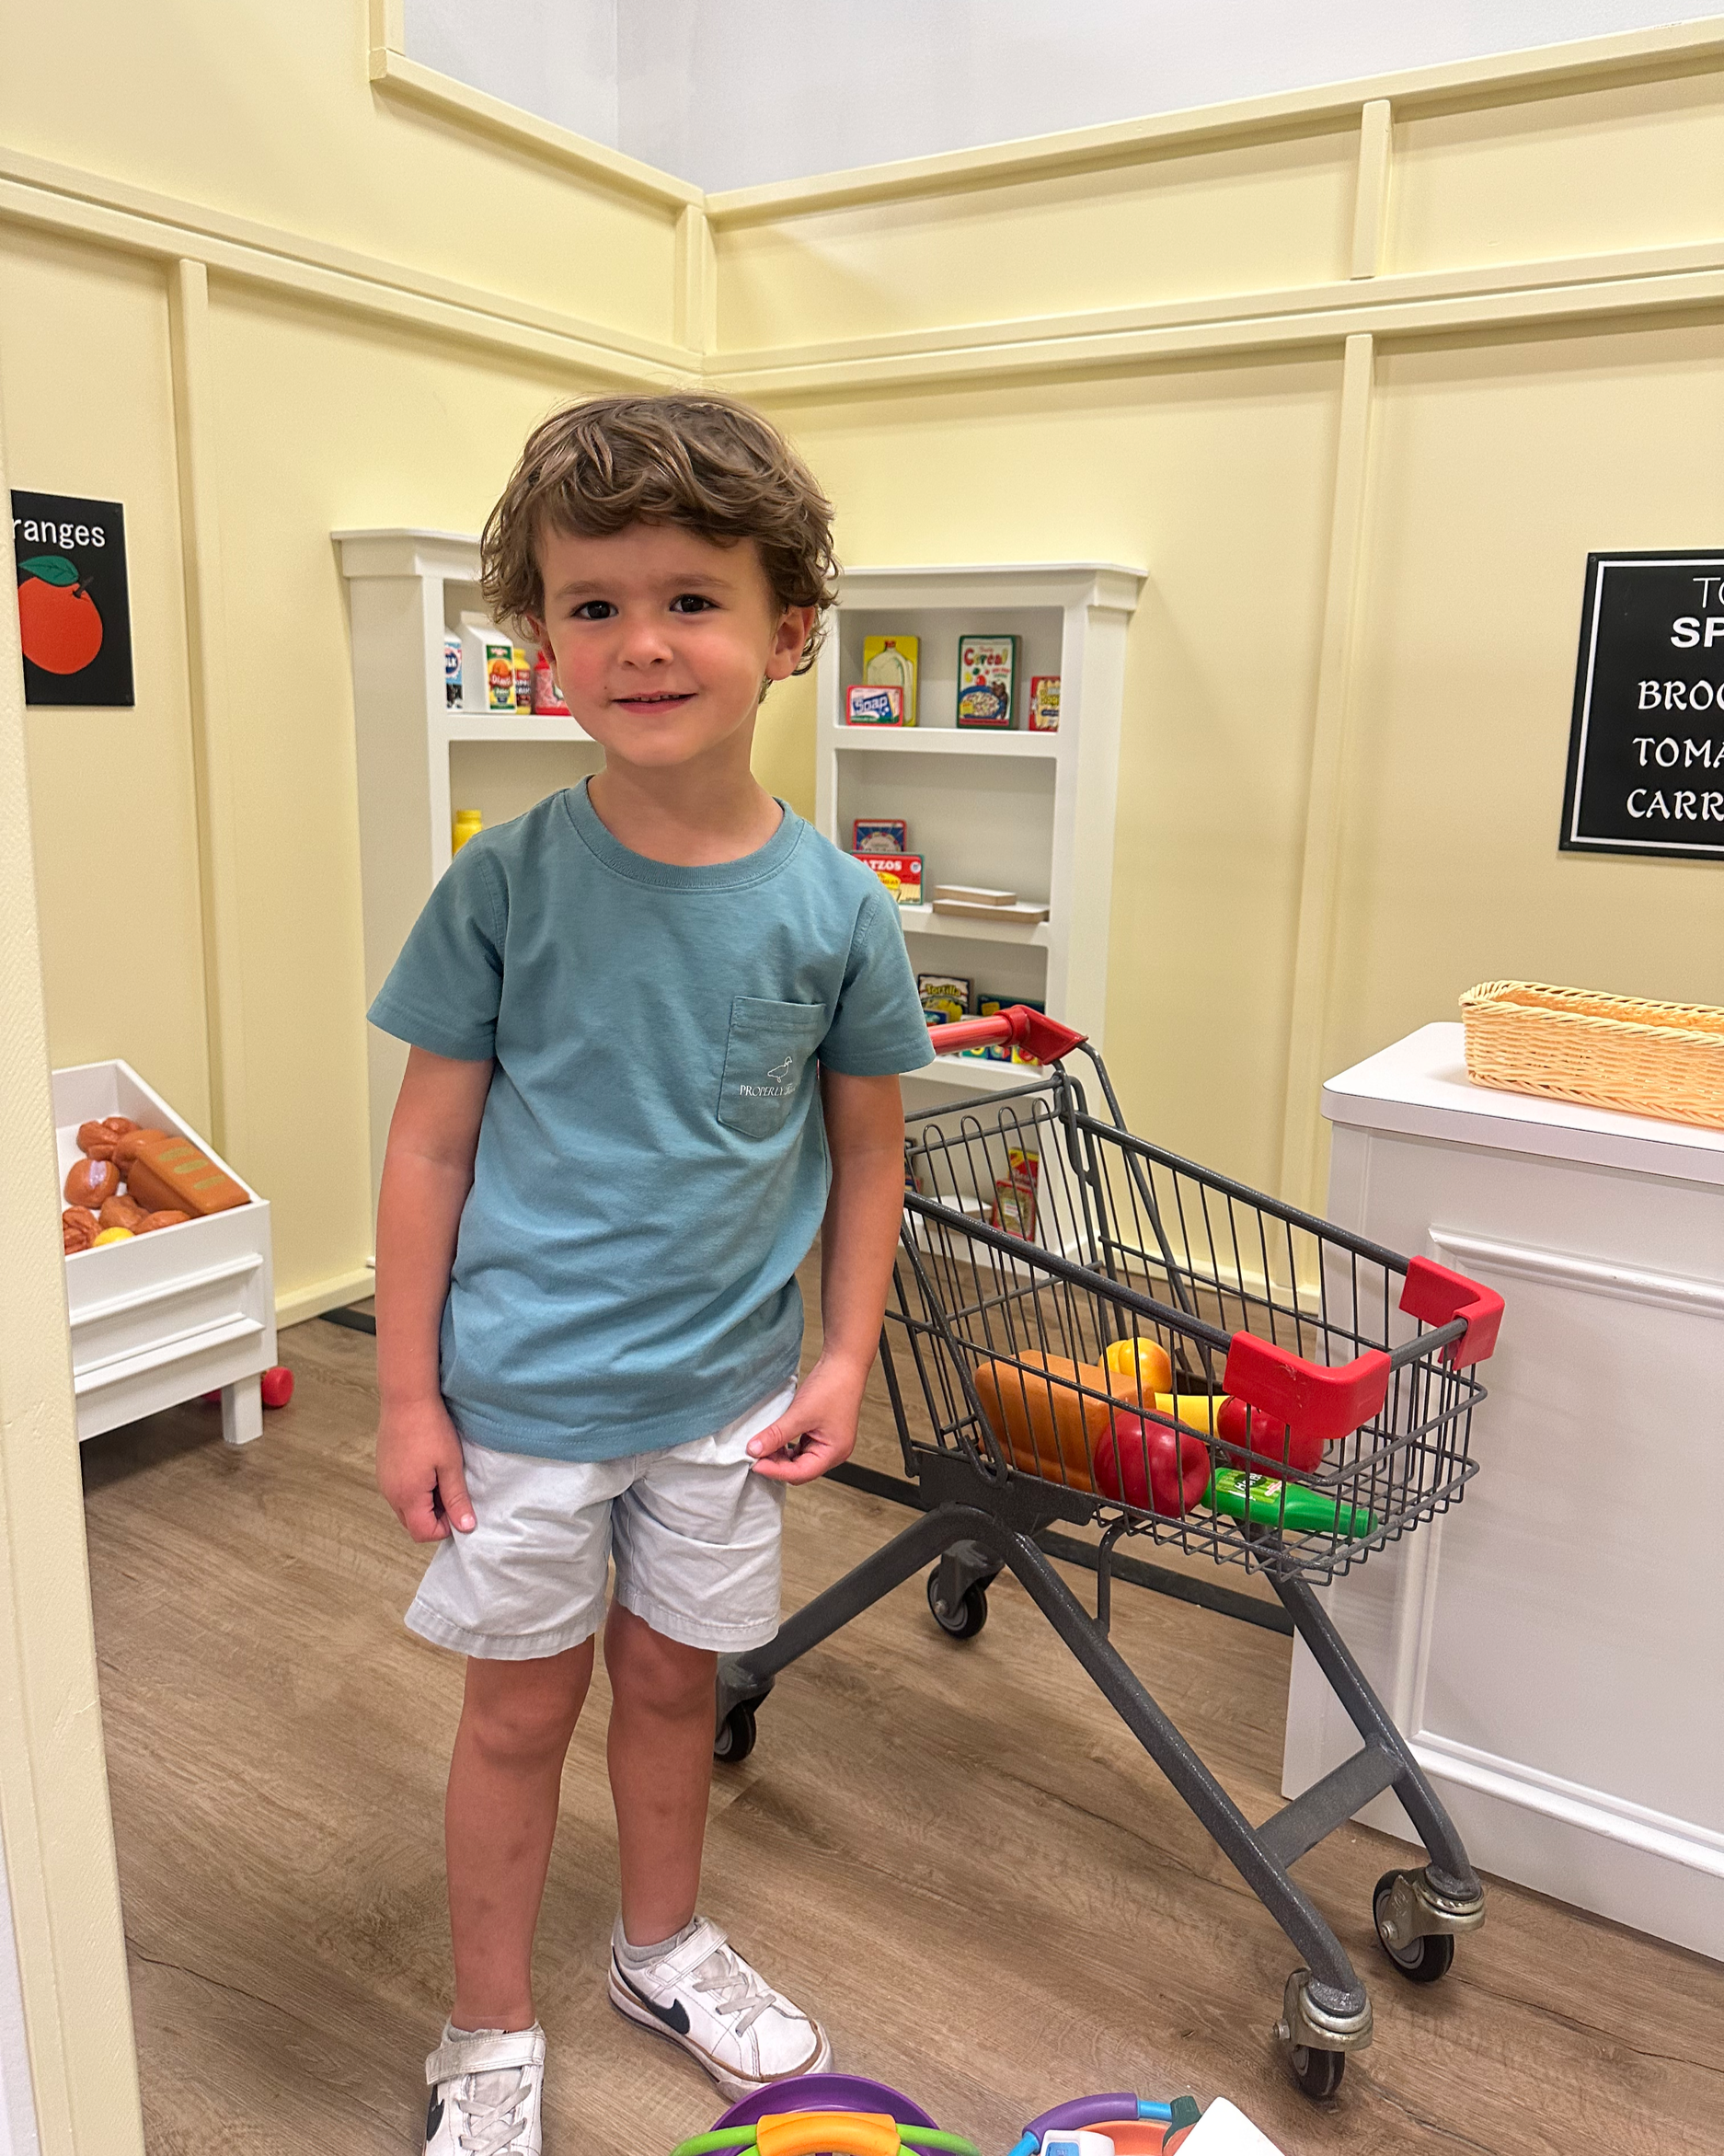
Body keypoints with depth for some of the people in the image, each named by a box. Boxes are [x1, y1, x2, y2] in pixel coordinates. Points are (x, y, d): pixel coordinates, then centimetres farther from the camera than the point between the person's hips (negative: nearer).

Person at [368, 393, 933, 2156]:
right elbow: (431, 1143, -7)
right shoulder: (504, 884, -13)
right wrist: (405, 1395, -4)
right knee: (520, 1703, 14)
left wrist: (845, 1357, 0)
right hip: (521, 1393, -1)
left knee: (672, 1677, 21)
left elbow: (868, 1145, 3)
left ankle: (663, 1947, 48)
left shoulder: (833, 906, -9)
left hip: (726, 1394, 2)